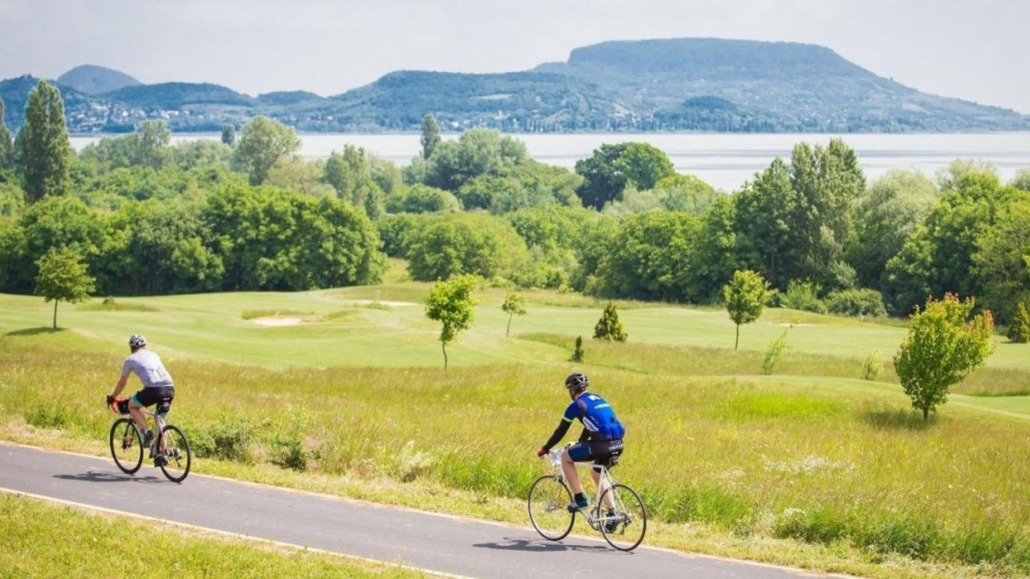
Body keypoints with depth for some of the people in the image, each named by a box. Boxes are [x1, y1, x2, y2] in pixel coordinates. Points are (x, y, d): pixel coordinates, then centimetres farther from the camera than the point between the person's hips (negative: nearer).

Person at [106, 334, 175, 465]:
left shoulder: (130, 360, 16)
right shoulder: (153, 355, 28)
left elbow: (122, 383, 26)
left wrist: (112, 397, 43)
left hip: (154, 389, -5)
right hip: (170, 388, 5)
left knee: (132, 405, 21)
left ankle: (147, 431, 2)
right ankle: (161, 453, 18)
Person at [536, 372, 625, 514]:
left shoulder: (576, 405, 4)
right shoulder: (597, 399, 25)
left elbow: (561, 431, 9)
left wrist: (545, 449, 22)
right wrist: (579, 444, 49)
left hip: (602, 444, -7)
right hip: (618, 444, 8)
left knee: (565, 458, 12)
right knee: (596, 473, 30)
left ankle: (579, 499, 8)